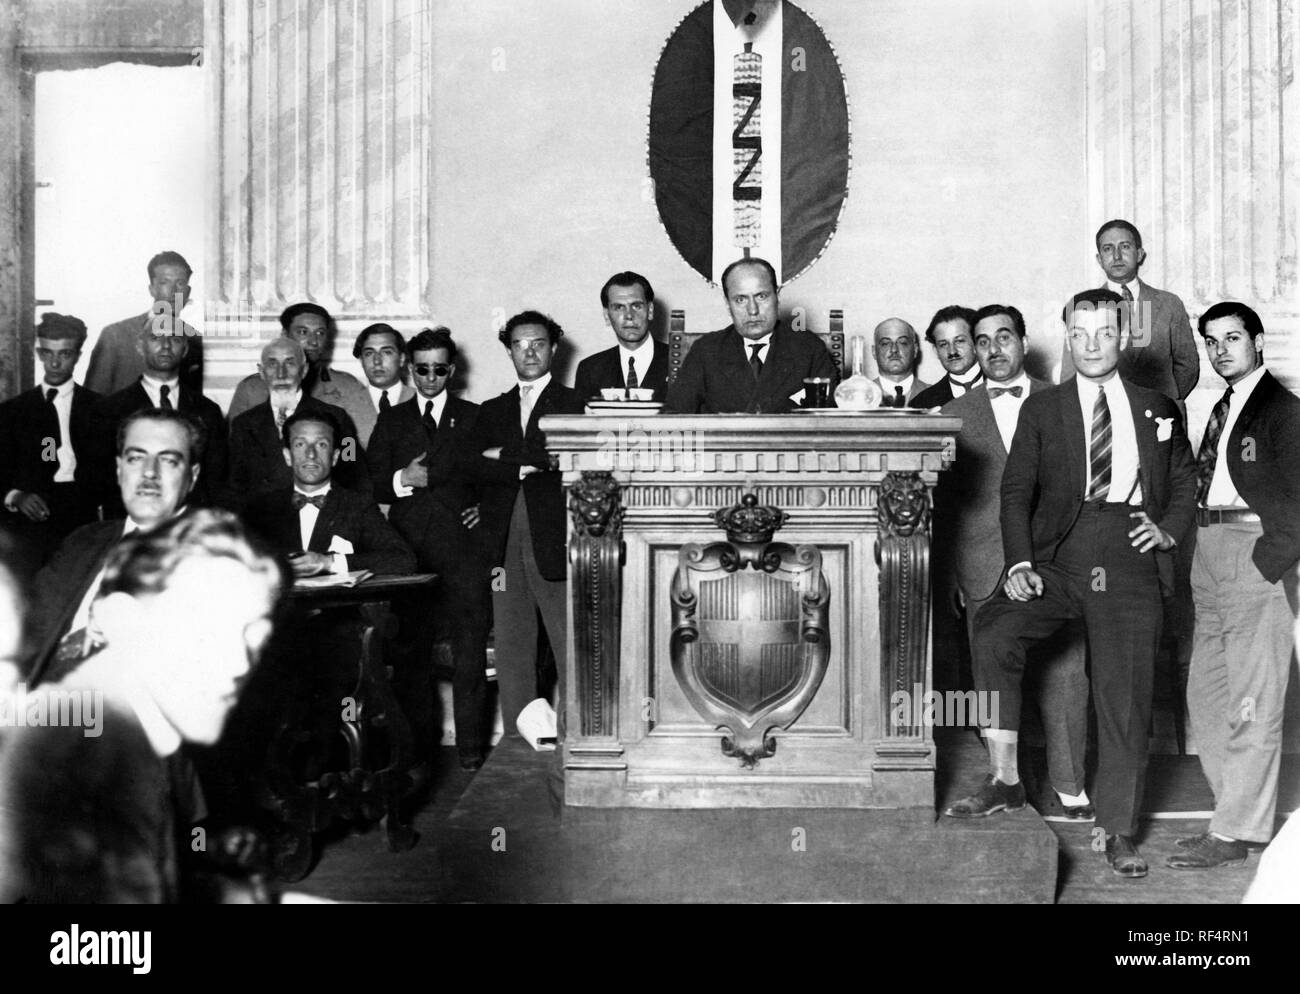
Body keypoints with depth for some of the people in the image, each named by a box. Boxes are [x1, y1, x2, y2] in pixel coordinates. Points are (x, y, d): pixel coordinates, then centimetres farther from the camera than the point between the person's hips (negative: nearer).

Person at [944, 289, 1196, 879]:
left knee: (1125, 694, -1)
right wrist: (1019, 564, -9)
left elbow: (1184, 482, 24)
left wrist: (1170, 528, 2)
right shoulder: (1041, 409, 13)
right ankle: (1005, 780, -14)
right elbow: (1016, 491, 5)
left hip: (1129, 563, 1)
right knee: (993, 635, -25)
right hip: (1057, 558, 0)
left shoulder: (1158, 411, 18)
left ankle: (1119, 831, 13)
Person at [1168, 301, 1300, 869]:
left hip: (1254, 553, -9)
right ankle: (1248, 813, 22)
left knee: (1251, 701, -4)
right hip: (1211, 556, 9)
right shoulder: (1222, 409, 20)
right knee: (1205, 695, 12)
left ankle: (1233, 832, 1)